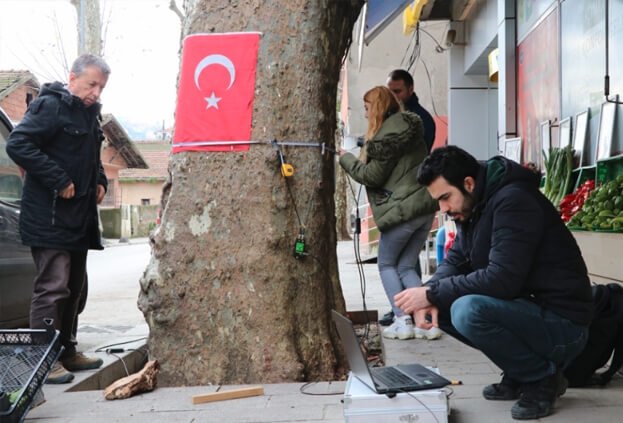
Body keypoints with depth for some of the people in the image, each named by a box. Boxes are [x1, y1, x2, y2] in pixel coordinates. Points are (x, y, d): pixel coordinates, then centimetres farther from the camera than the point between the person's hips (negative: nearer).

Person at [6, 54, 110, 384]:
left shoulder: (88, 113, 16)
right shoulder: (50, 105, -12)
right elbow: (17, 144, -22)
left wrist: (100, 181, 9)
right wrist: (59, 181, -23)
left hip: (79, 218, 9)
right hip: (49, 217, -9)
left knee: (73, 287, 15)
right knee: (51, 288, -8)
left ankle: (67, 352, 25)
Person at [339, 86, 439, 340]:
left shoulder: (388, 133, -13)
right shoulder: (409, 127, 15)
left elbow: (372, 176, -10)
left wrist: (345, 158, 2)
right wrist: (366, 150, 16)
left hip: (402, 210, -8)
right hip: (425, 207, 8)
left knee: (386, 264, 8)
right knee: (406, 267, 14)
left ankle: (403, 322, 2)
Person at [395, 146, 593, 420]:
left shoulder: (513, 201, -22)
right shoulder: (473, 206, 7)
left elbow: (501, 279, -29)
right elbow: (456, 260, 9)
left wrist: (433, 293, -22)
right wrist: (431, 296, -12)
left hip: (561, 322, -9)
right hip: (524, 308, 9)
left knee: (468, 311, -31)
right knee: (443, 307, 0)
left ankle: (543, 377, -6)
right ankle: (518, 375, 9)